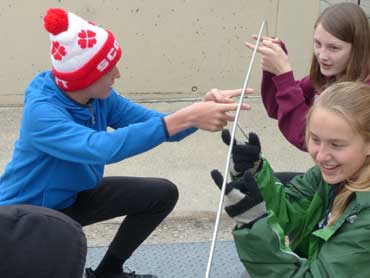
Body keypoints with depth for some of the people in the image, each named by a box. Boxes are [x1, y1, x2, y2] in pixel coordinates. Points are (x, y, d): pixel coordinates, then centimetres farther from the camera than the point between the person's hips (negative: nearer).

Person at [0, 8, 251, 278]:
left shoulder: (99, 97, -10)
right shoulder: (41, 111, -33)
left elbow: (161, 125, -8)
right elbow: (102, 147, -48)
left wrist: (201, 110, -30)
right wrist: (186, 118, -51)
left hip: (72, 198, 8)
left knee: (163, 193, 3)